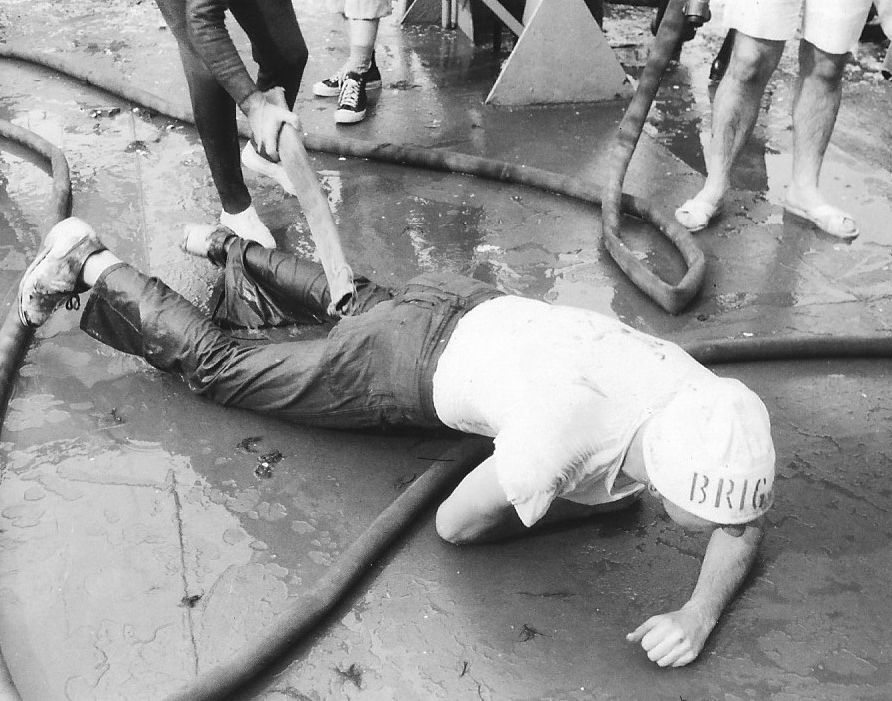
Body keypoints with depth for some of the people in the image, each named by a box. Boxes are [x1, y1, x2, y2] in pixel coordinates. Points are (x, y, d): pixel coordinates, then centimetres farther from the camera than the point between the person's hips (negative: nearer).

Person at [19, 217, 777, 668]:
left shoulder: (706, 409, -25)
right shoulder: (554, 446, -42)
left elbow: (744, 522, -9)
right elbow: (453, 523, -23)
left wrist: (702, 610, -27)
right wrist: (590, 498, -16)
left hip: (471, 311, 6)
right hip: (416, 363, -6)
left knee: (359, 307, 38)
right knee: (218, 364, 15)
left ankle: (233, 252, 56)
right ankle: (92, 266, 32)